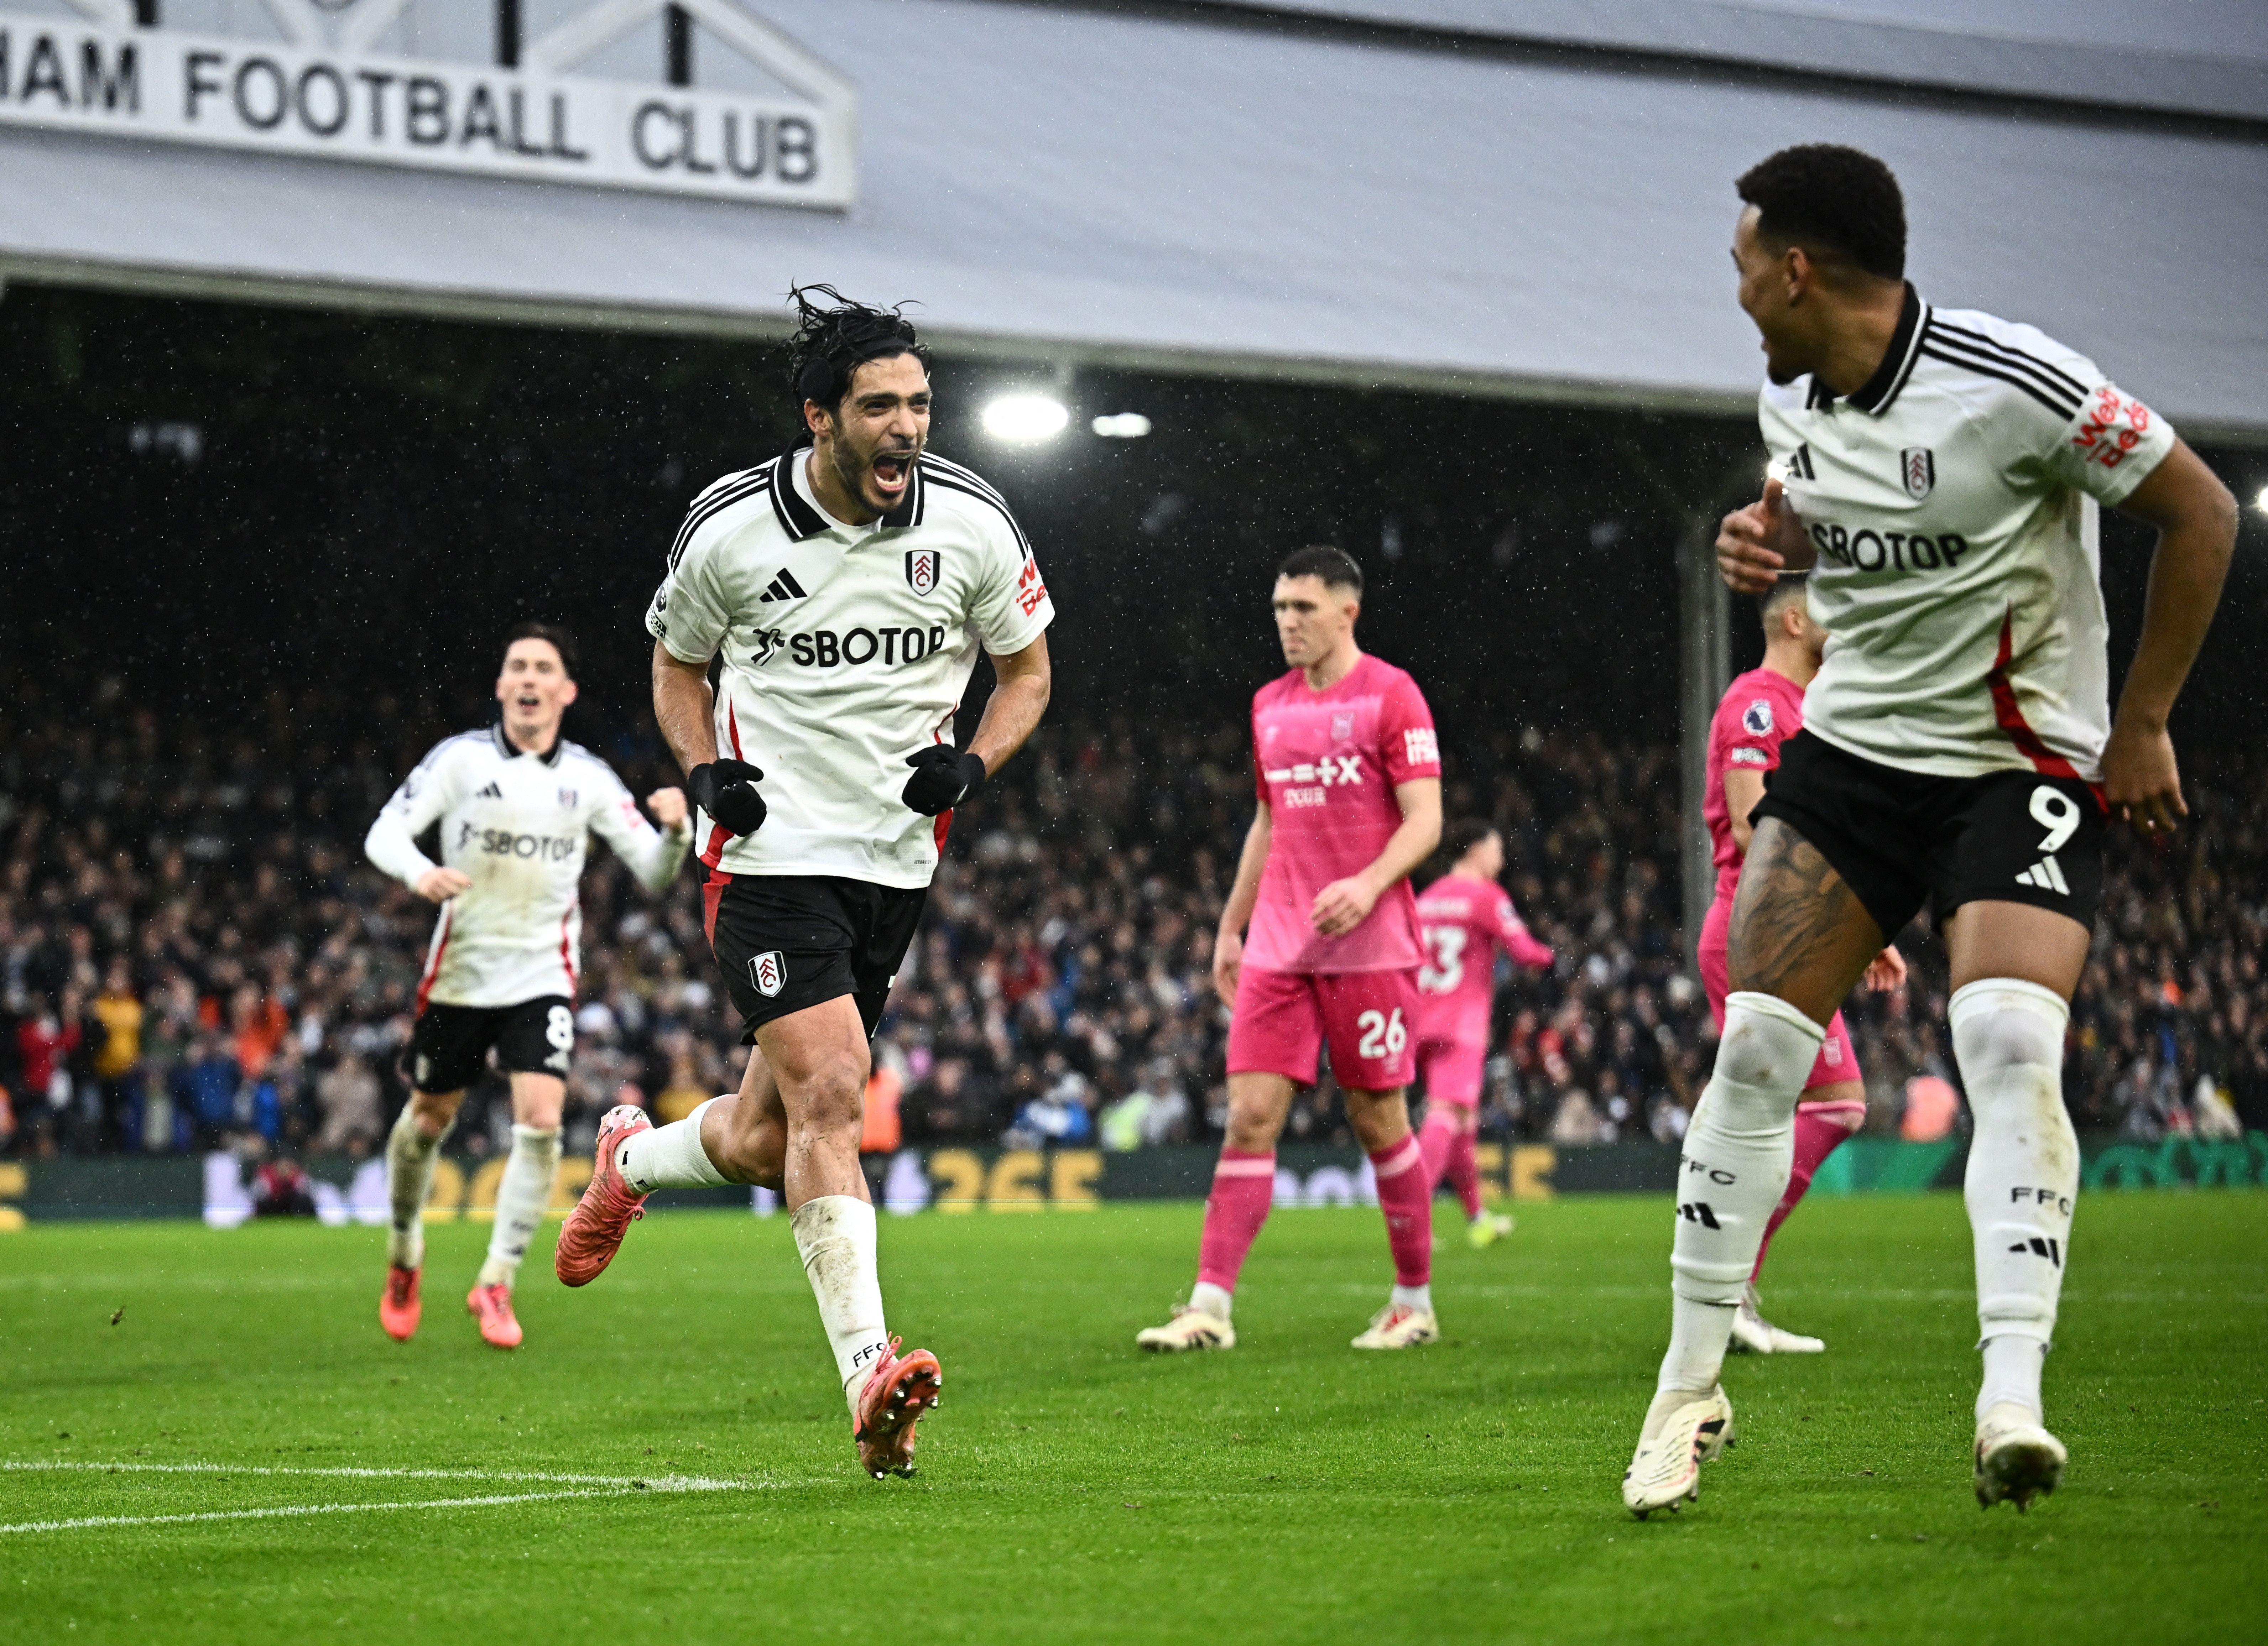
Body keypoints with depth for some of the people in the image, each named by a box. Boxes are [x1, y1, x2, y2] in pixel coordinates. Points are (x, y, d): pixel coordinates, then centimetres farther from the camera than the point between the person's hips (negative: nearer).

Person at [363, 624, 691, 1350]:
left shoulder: (588, 778, 0)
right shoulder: (462, 758, -6)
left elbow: (653, 872, 2)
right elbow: (384, 833, -9)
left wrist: (675, 831, -20)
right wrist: (420, 873, -30)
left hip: (543, 976, 0)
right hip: (459, 972, 0)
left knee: (541, 1120, -16)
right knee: (429, 1118, 10)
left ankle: (497, 1283, -5)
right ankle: (404, 1256, 37)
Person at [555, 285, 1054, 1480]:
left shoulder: (970, 522, -3)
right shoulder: (730, 528, -6)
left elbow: (1027, 669, 11)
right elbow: (676, 662, 11)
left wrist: (974, 764, -8)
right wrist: (702, 768, -8)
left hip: (897, 861, 3)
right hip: (772, 848, -3)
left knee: (765, 1142, 6)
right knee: (827, 1092, -21)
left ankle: (632, 1160, 40)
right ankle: (869, 1375, -22)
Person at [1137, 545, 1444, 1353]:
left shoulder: (1391, 695, -5)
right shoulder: (1270, 705, 15)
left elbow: (1424, 819, -10)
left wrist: (1368, 885, -26)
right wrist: (1230, 929, 20)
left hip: (1369, 946, -5)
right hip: (1277, 948, 5)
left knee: (1379, 1121, 2)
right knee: (1250, 1114, -5)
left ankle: (1414, 1302, 15)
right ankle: (1211, 1307, -8)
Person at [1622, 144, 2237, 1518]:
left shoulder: (2012, 385, -19)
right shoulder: (1791, 397, 2)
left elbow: (2203, 513, -11)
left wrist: (2144, 725, -10)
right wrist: (1776, 542, 0)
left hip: (2025, 768, -5)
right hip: (1847, 754, 6)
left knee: (2011, 1039, -27)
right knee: (1755, 1047, -6)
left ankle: (2012, 1400, -30)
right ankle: (1693, 1388, 6)